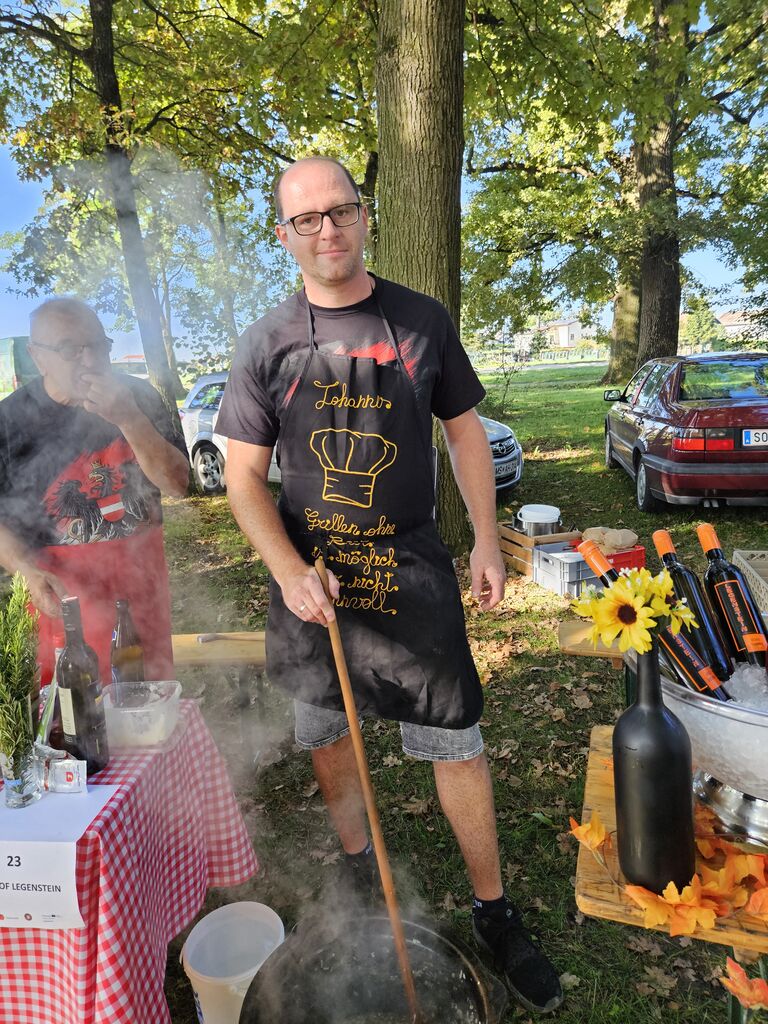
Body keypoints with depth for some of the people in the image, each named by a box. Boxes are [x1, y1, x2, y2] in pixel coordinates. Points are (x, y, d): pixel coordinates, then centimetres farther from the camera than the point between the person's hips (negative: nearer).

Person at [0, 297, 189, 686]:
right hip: (64, 577, -2)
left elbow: (178, 484, -9)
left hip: (143, 564, 2)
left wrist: (129, 420, -21)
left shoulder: (138, 397, -3)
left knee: (157, 676, 17)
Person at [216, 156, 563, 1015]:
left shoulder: (422, 321, 2)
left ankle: (493, 912, 24)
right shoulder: (267, 343, 0)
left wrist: (486, 544, 4)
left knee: (457, 741, 2)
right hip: (307, 574, 1)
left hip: (411, 569, -1)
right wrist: (290, 574, -15)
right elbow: (243, 474, -2)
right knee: (324, 733, 16)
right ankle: (359, 864, 43)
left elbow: (465, 430, 8)